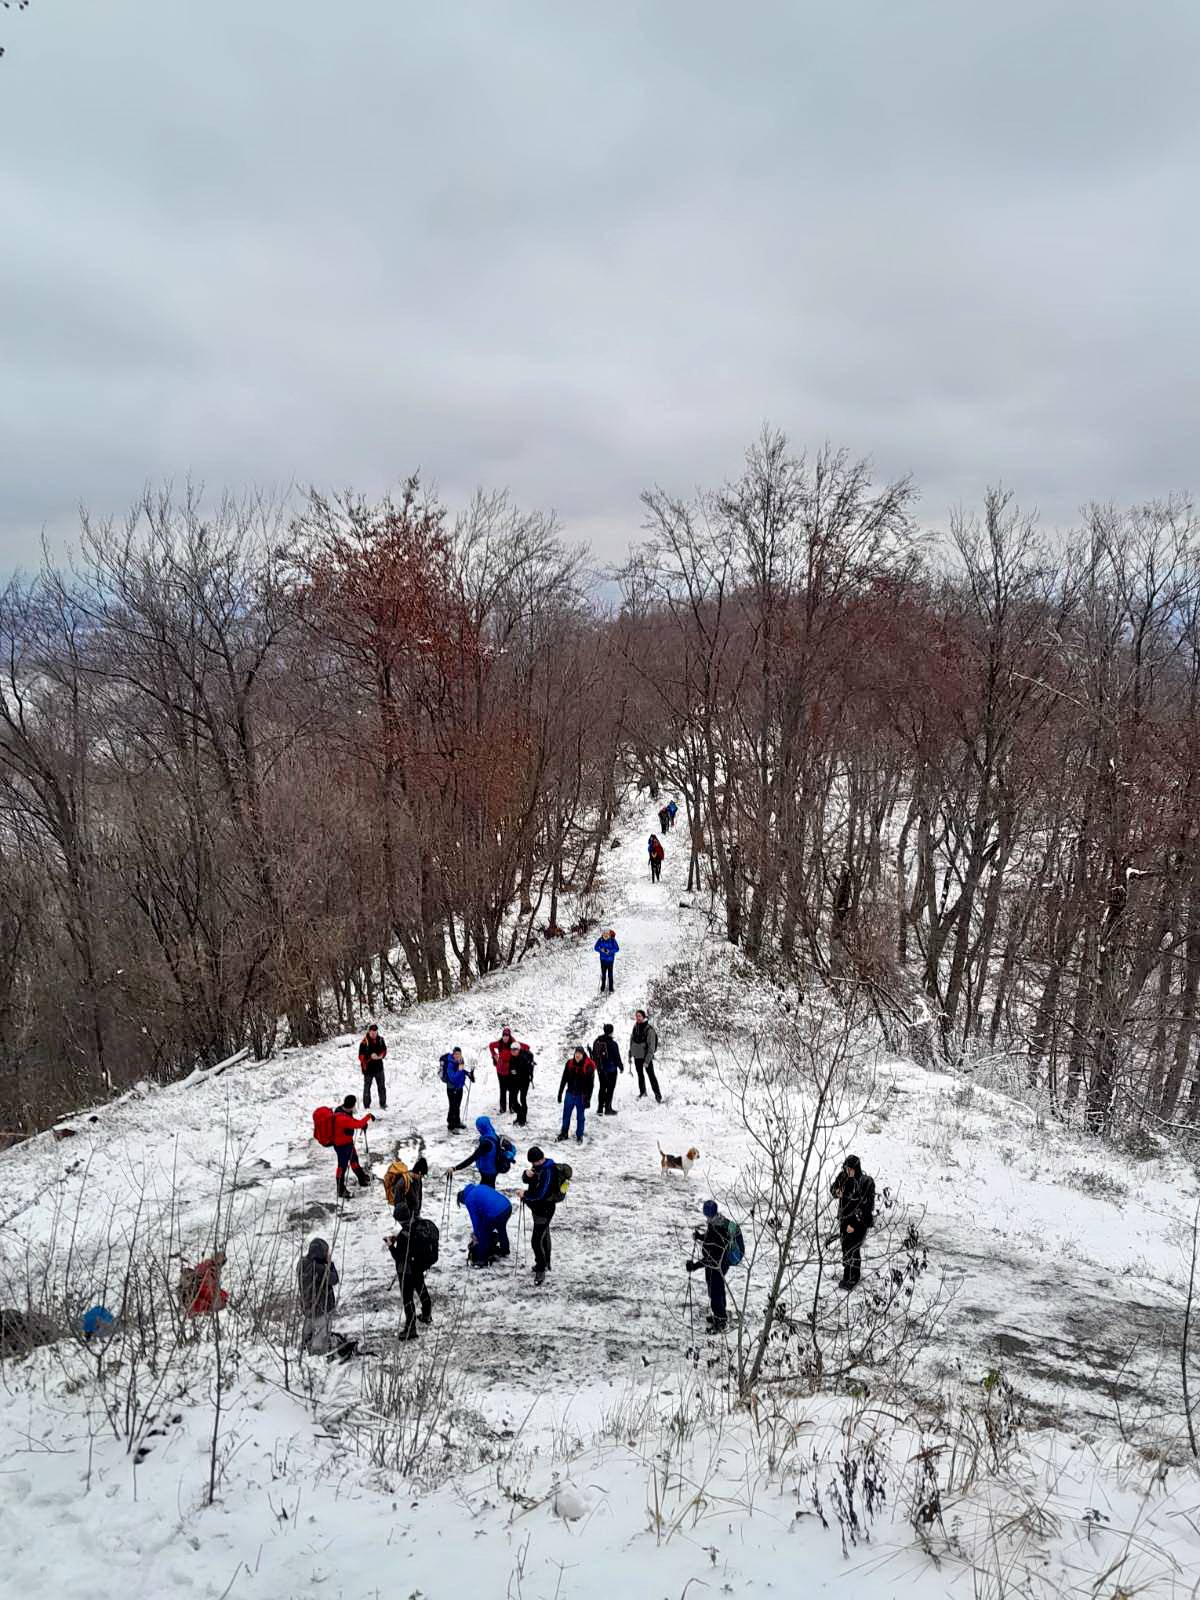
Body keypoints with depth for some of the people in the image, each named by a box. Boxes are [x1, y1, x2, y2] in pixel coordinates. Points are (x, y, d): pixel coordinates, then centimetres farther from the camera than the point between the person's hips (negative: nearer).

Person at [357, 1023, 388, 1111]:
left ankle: (383, 1104, 27)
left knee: (382, 1086, 13)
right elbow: (361, 1056, -16)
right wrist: (370, 1056, -28)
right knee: (367, 1087, 8)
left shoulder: (380, 1039, -1)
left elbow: (384, 1050, 10)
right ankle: (367, 1106, 18)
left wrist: (380, 1055, -10)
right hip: (368, 1068, -5)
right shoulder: (365, 1041, -18)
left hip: (379, 1067, 5)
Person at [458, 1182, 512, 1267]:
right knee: (502, 1229, 35)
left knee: (483, 1235, 14)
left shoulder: (469, 1200, 3)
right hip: (508, 1206, 8)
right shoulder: (480, 1187, 24)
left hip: (495, 1214, -8)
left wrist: (476, 1235, 19)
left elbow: (475, 1218, 6)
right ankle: (504, 1250, 56)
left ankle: (481, 1260, 22)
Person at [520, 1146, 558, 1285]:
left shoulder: (548, 1171, -26)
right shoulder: (537, 1166, 2)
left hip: (544, 1209, -10)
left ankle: (541, 1270, 3)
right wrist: (527, 1174, -18)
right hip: (538, 1207, 10)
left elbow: (540, 1194, -29)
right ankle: (545, 1264, 38)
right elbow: (525, 1180, 5)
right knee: (544, 1236, 23)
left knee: (537, 1241, -8)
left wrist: (525, 1195, -15)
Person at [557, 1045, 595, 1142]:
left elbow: (590, 1084, -9)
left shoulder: (589, 1066, -13)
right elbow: (564, 1079, 5)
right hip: (570, 1093, 3)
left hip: (581, 1095, -3)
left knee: (580, 1116, 8)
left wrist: (588, 1099, -10)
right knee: (566, 1114, 13)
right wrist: (560, 1093, 6)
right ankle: (564, 1133, 29)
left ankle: (579, 1136, 21)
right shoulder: (570, 1063, -4)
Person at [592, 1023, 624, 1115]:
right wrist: (621, 1066, 4)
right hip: (611, 1069, -5)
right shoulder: (612, 1044, -21)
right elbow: (617, 1057, -12)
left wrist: (596, 1065, 22)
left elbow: (593, 1055, 8)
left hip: (600, 1069, 5)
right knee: (610, 1088, 7)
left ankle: (600, 1109, 16)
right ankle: (608, 1109, 10)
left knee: (602, 1088, 16)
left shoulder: (596, 1041, -2)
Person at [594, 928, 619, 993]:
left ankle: (611, 989, 11)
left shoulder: (612, 940, -13)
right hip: (603, 959, 2)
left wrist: (609, 951, -23)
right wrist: (601, 950, -20)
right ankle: (602, 989, 20)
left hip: (610, 959, -2)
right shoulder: (600, 940, -7)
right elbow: (596, 948, 0)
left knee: (610, 974, 1)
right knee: (603, 974, 8)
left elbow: (617, 948, -9)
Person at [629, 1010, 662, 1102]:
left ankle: (658, 1095, 3)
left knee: (651, 1075, -3)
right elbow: (631, 1041, 13)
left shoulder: (649, 1029, -18)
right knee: (640, 1075, 19)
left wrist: (647, 1060, -23)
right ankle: (642, 1093, 34)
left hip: (646, 1056, -6)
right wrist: (630, 1055, 13)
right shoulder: (635, 1027, 1)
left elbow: (651, 1046, -20)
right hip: (637, 1056, 6)